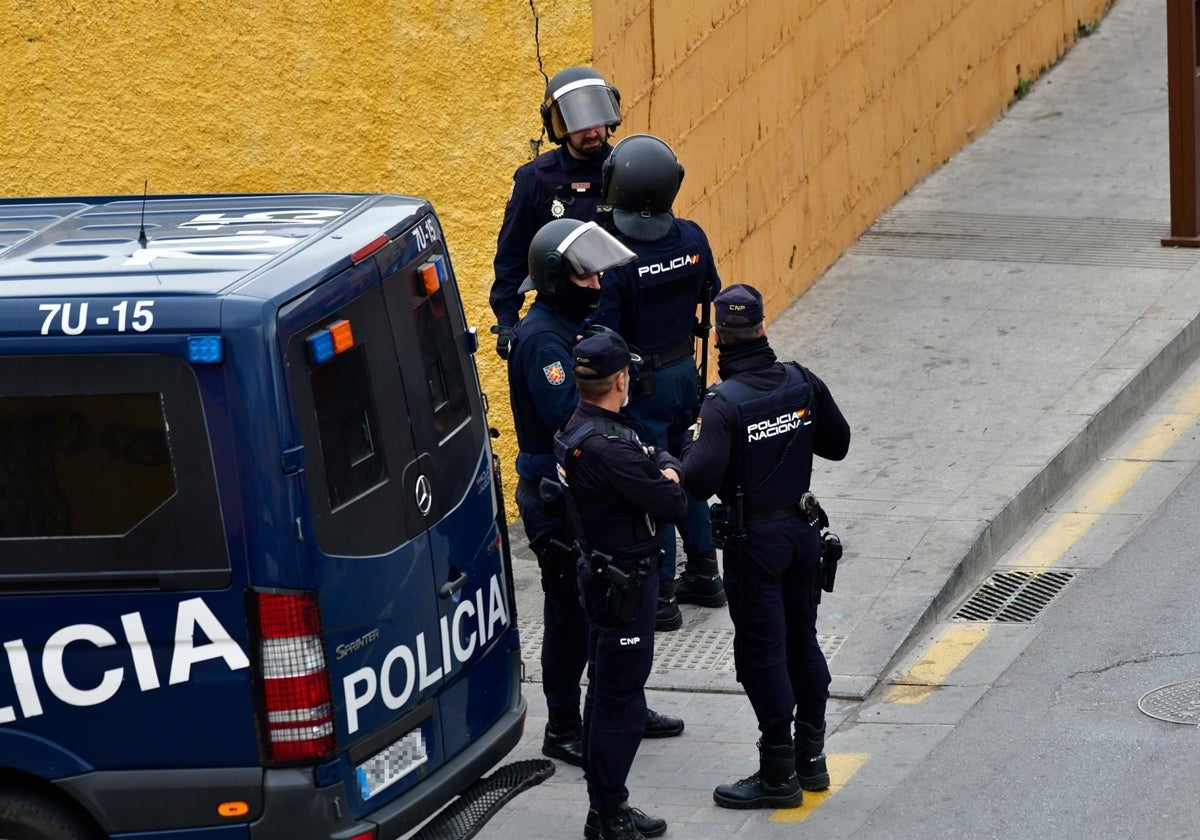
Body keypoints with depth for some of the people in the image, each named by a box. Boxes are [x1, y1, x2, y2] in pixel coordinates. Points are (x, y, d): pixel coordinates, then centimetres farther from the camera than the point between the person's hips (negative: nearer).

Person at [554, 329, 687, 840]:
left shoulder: (579, 429, 6)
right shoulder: (605, 447, -27)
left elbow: (657, 456, 15)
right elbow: (674, 505, -21)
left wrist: (665, 469, -6)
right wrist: (670, 487, -1)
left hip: (604, 578, 11)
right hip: (624, 583, -11)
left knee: (607, 693, 17)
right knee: (621, 701, -4)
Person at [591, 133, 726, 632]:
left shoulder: (614, 259, -26)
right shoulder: (691, 239, -8)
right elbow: (713, 298, 7)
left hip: (643, 384, -6)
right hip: (685, 370, 6)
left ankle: (660, 597, 13)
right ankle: (704, 576, 33)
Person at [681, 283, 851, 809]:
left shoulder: (724, 402, -21)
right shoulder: (802, 383, -3)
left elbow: (702, 480, -26)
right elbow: (837, 444, 9)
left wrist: (692, 441, -7)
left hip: (754, 542, -6)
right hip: (803, 529, 6)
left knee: (762, 652, 2)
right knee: (802, 640, 18)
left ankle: (780, 775, 7)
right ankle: (811, 757, 27)